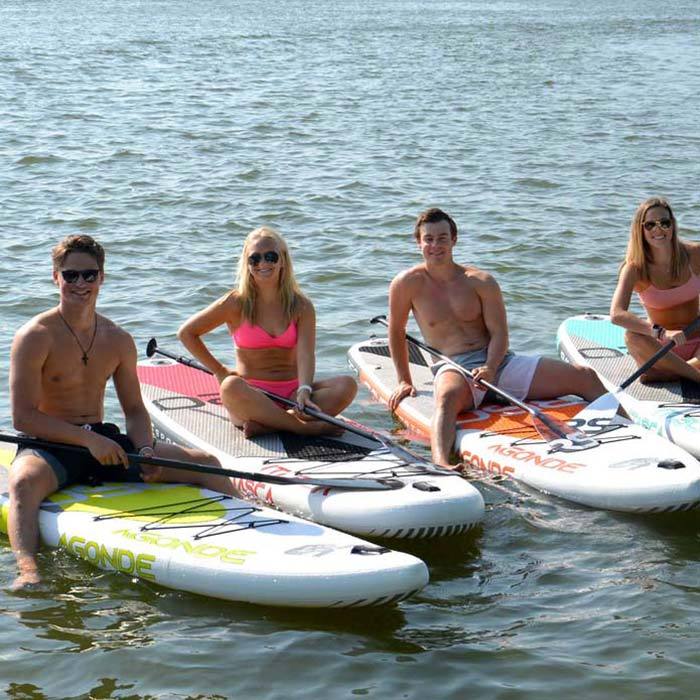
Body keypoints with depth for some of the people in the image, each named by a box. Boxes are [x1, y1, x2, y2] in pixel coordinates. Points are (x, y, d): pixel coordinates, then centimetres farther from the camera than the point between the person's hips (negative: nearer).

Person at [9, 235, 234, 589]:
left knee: (205, 464, -5)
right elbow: (23, 416, -14)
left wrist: (145, 450, -9)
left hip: (105, 441, 6)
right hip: (50, 445, -6)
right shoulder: (34, 337, -9)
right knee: (25, 481, -42)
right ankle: (27, 569, -57)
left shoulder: (119, 341, 8)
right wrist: (88, 439, -22)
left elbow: (134, 409, 13)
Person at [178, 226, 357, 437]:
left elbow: (305, 354, -9)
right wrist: (219, 370, 3)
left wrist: (304, 392, -28)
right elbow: (186, 332, 8)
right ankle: (307, 427, -33)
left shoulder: (301, 307, 5)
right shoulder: (236, 304, 2)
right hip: (252, 395, -2)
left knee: (347, 385, -24)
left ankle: (264, 424, -32)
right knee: (231, 387, -37)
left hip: (291, 392, 2)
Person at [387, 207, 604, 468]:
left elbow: (499, 333, 0)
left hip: (497, 361, 4)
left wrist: (490, 368, -19)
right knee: (448, 396, -45)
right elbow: (396, 333, 14)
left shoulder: (481, 282, 6)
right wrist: (404, 381, 14)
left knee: (584, 377, -8)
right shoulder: (407, 284, 2)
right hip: (454, 368, -4)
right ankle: (441, 464, -69)